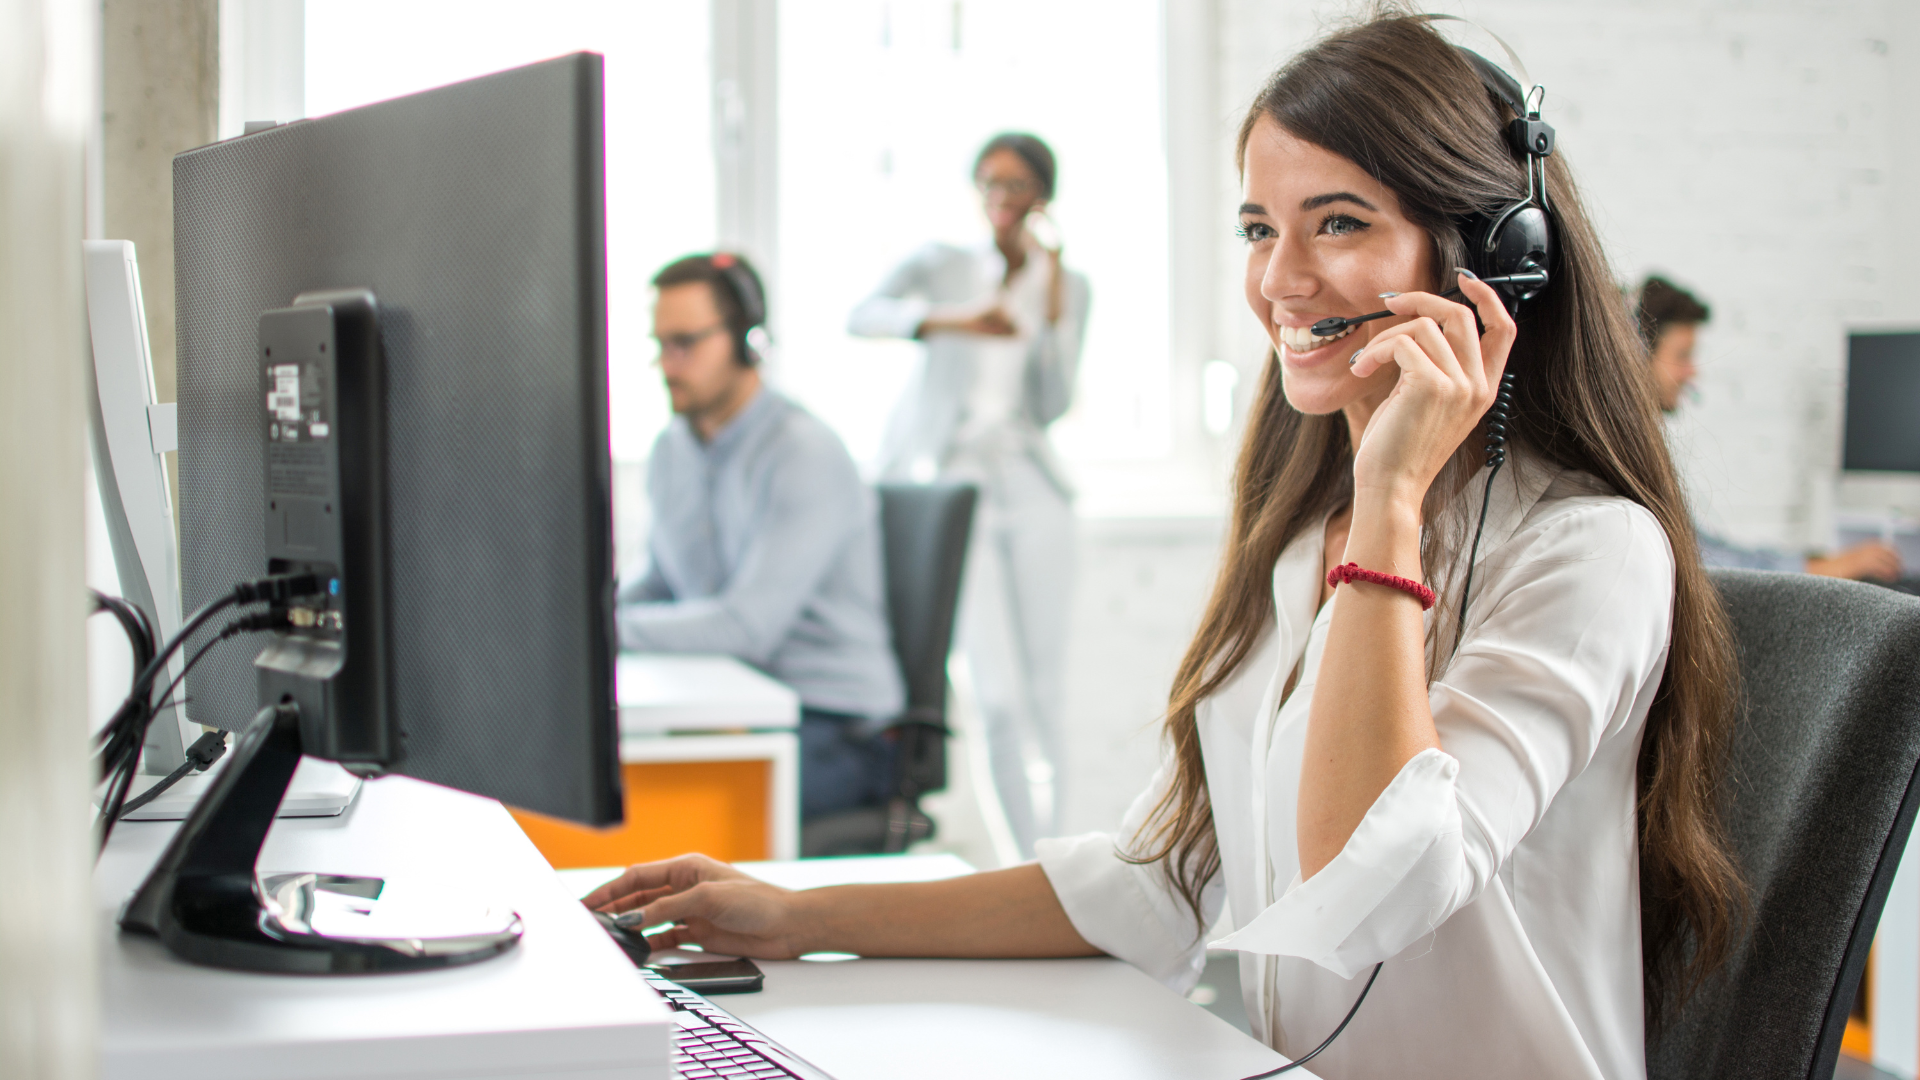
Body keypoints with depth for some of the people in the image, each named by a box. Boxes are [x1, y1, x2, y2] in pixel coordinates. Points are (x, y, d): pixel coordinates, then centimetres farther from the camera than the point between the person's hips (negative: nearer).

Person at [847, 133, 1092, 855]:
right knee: (998, 690, -12)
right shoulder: (941, 264, 5)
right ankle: (1026, 857, -7)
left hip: (1027, 483, 3)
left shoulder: (1066, 286, 12)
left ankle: (1040, 852, 16)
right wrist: (951, 321, -30)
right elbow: (862, 316, -15)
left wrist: (1051, 304, -7)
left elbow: (1052, 406, 2)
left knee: (1042, 686, 3)